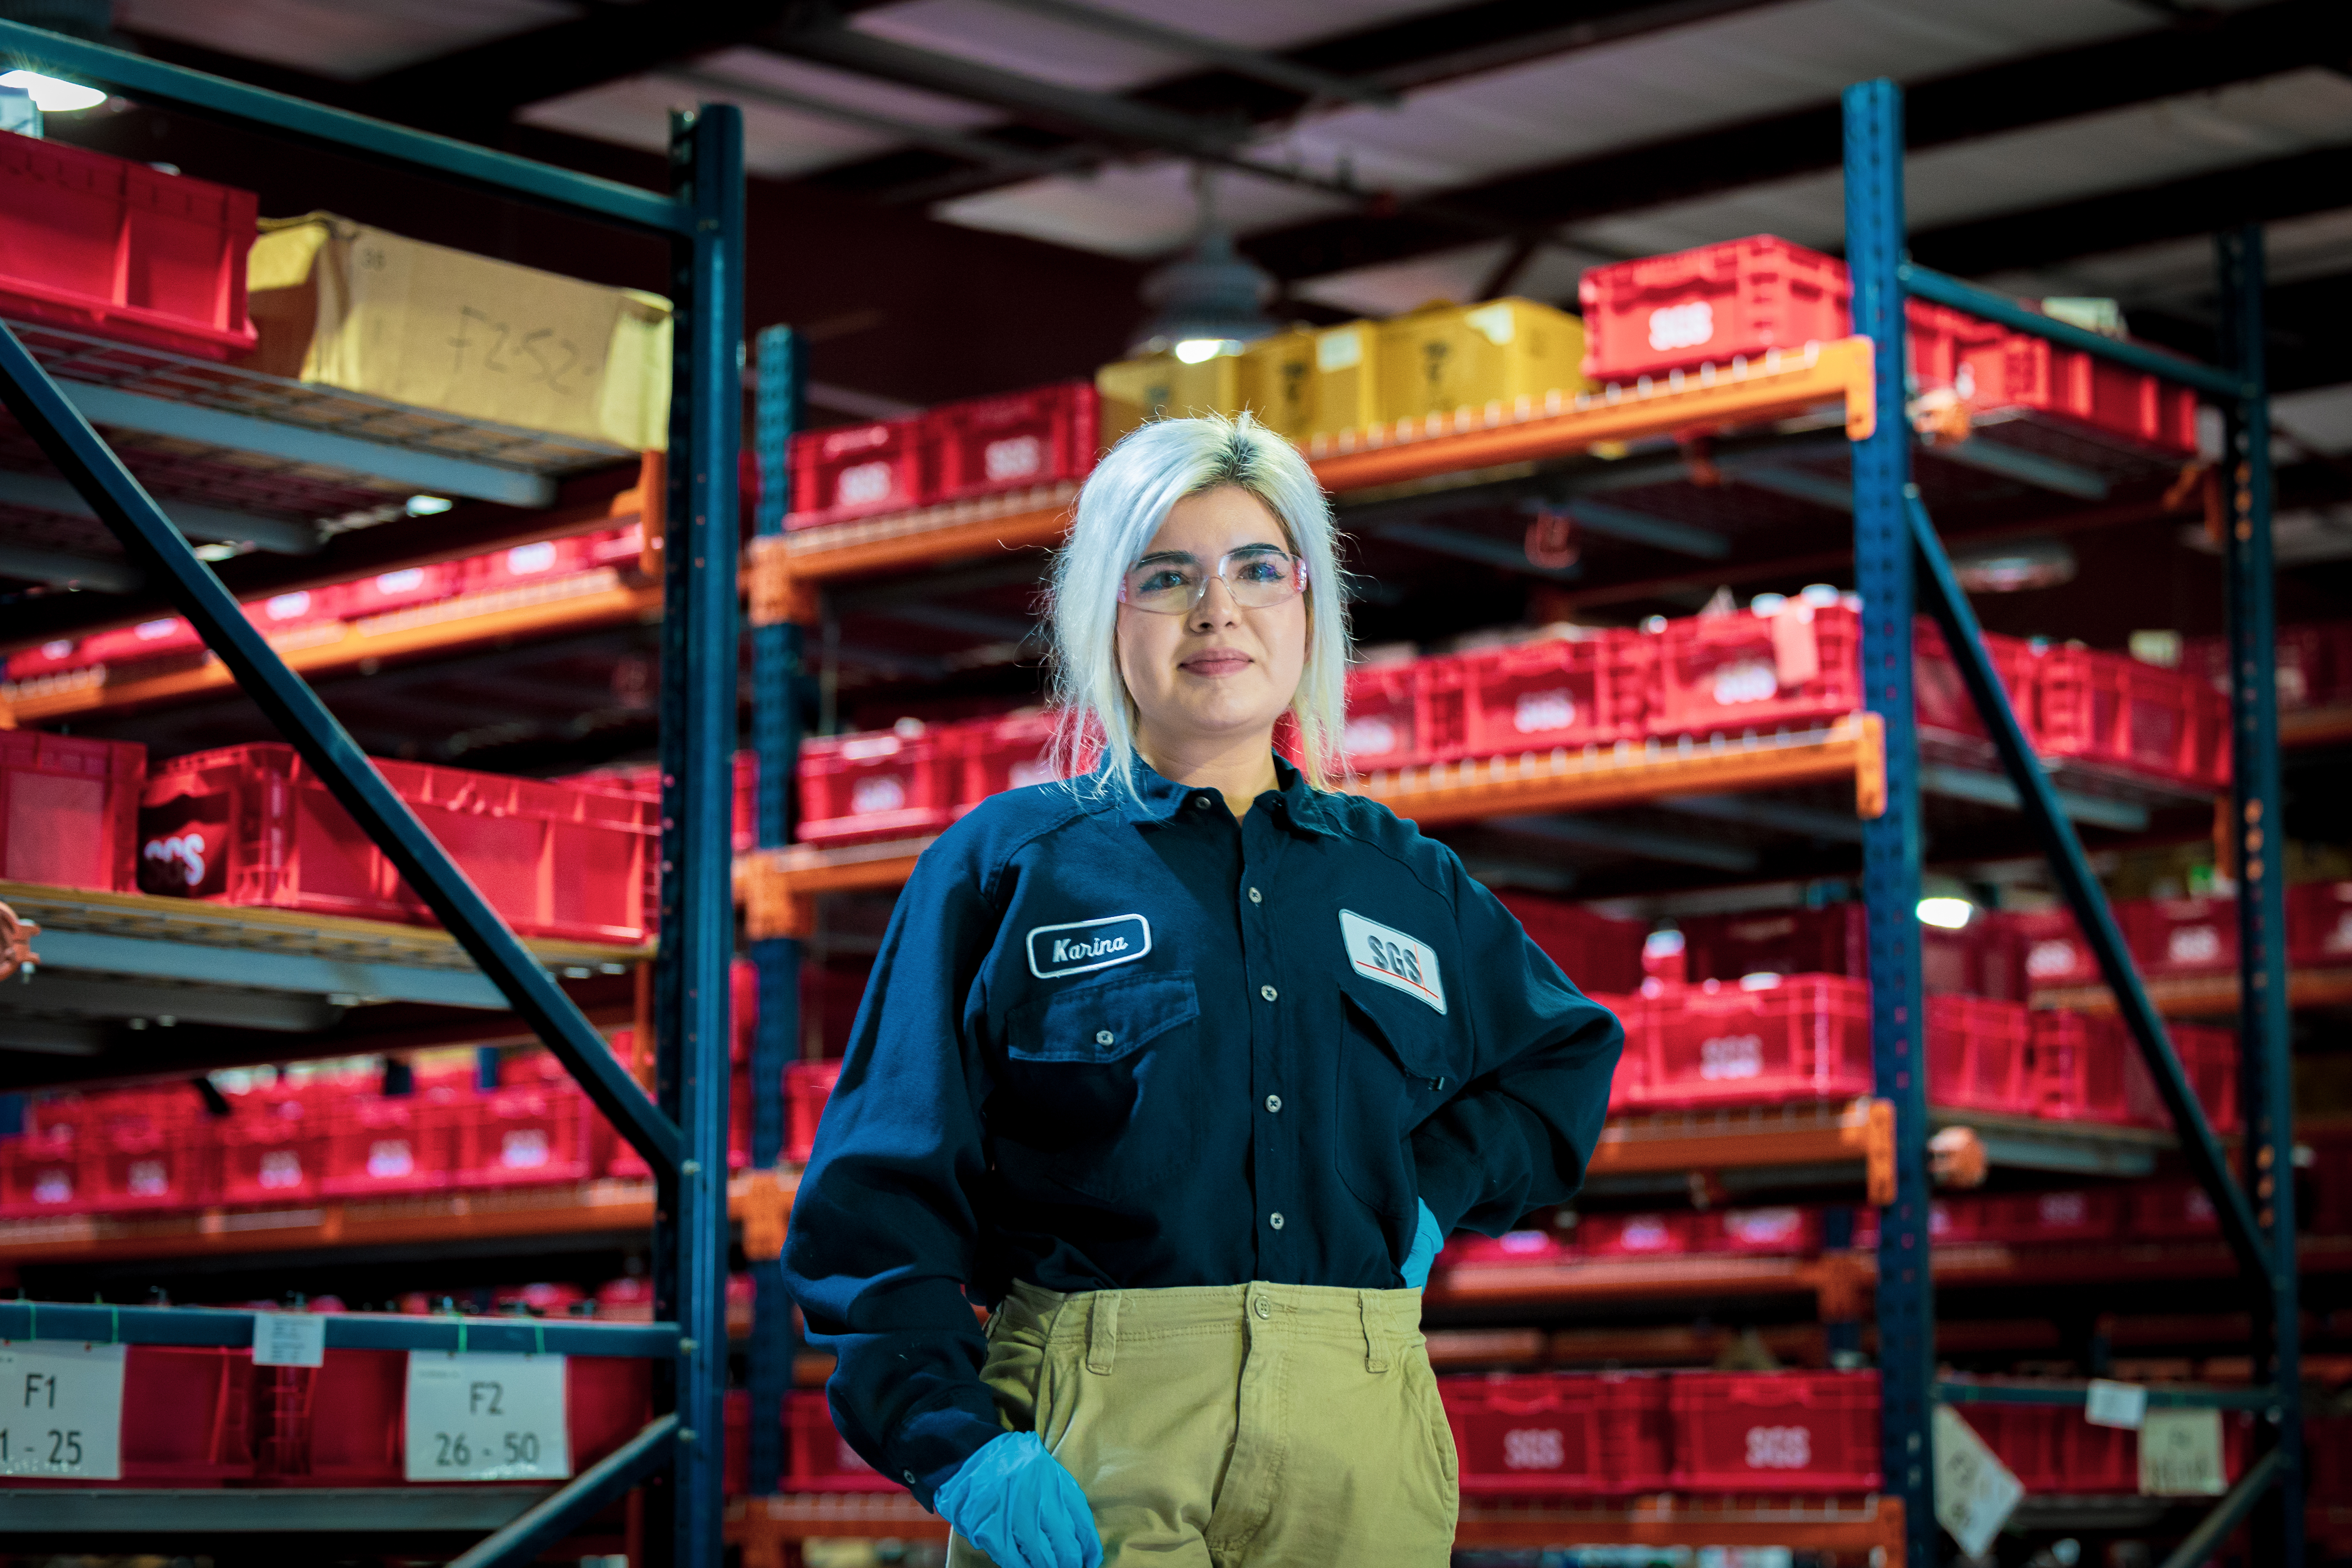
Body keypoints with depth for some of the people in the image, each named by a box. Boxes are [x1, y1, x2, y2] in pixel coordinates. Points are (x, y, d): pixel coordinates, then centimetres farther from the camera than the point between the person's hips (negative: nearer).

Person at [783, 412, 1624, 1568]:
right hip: (1087, 1470, -3)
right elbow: (878, 1201, -2)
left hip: (1358, 1460, 3)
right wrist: (958, 1445, -16)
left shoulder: (1404, 881, 15)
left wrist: (1439, 1190, 11)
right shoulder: (1005, 868, 4)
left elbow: (1568, 1052, 31)